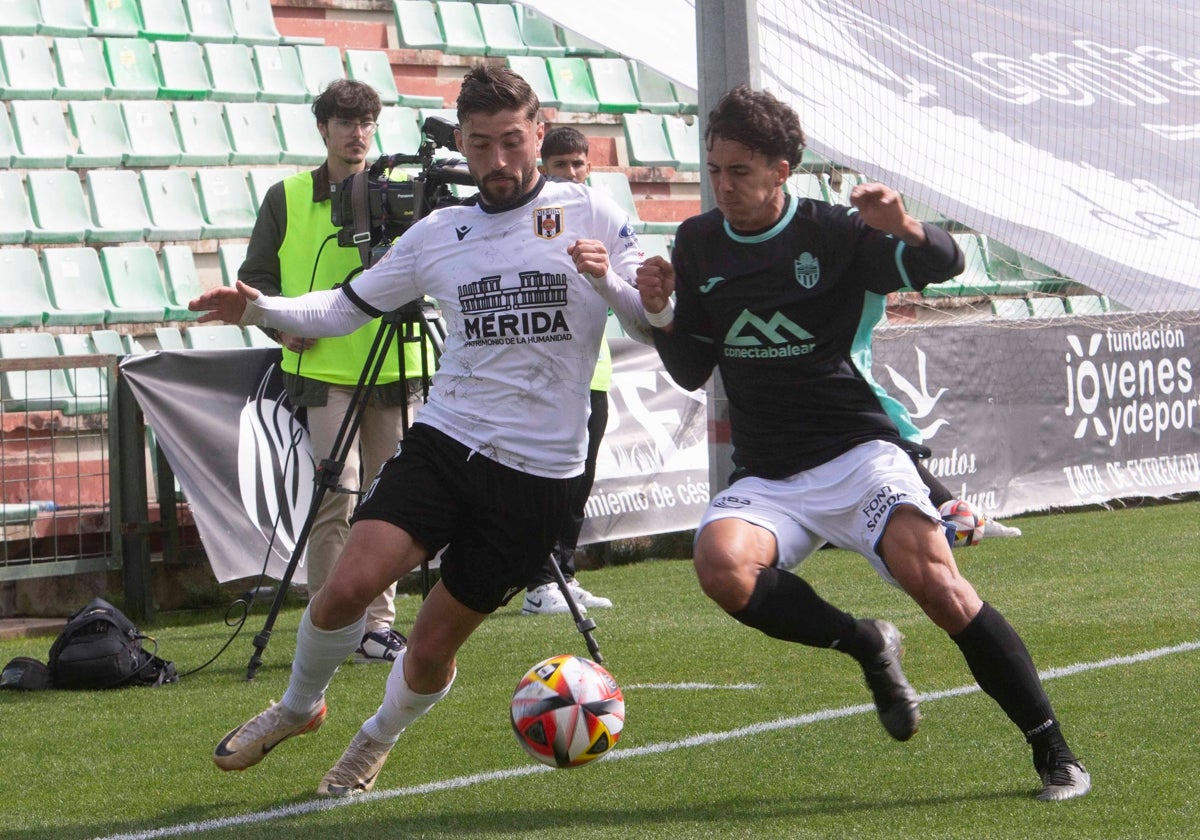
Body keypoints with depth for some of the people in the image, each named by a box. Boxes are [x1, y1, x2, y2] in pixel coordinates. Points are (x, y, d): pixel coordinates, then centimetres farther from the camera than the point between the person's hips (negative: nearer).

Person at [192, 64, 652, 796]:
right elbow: (347, 307, 15)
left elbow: (658, 330, 0)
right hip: (444, 441, 2)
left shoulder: (592, 215, 1)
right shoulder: (438, 235, 10)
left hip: (538, 475, -2)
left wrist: (610, 280, -20)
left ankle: (376, 743, 33)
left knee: (434, 646, 1)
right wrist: (261, 309, -2)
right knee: (349, 585, -19)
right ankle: (298, 708, 10)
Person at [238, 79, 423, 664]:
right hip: (323, 369, -3)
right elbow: (256, 276, 9)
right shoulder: (287, 198, 5)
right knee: (337, 494, -12)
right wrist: (282, 324, -7)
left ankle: (376, 624, 13)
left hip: (395, 370, 3)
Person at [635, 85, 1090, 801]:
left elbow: (944, 265, -9)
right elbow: (692, 371, 16)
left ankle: (1055, 754, -14)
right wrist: (661, 314, -4)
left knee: (935, 582, -25)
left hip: (857, 455, -3)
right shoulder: (698, 244, 9)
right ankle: (867, 645, -5)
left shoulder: (833, 231, -3)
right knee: (721, 564, -30)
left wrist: (905, 229, -30)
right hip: (766, 481, 3)